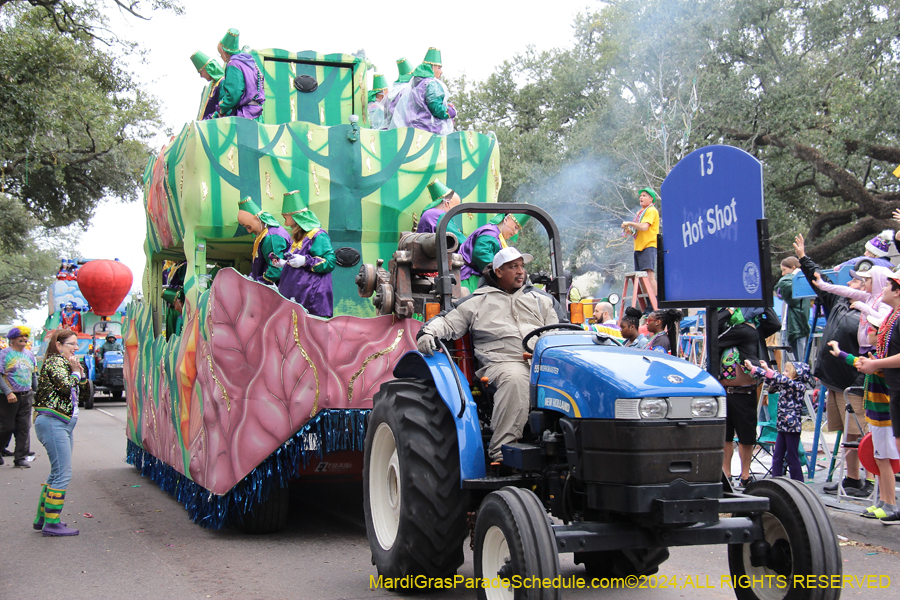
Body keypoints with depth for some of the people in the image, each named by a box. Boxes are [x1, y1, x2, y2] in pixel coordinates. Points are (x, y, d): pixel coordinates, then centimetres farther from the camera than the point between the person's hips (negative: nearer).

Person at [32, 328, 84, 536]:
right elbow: (65, 385, -22)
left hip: (63, 424, 10)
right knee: (63, 474, -11)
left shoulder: (63, 362, 20)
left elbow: (81, 387, 19)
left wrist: (79, 370, 6)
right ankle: (52, 524, -9)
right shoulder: (54, 361, -8)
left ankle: (42, 518, 22)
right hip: (53, 422, -10)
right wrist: (75, 371, -5)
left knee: (57, 474, 15)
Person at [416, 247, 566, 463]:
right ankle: (501, 453, -39)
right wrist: (429, 332, -4)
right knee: (514, 380, -39)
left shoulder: (541, 299, 28)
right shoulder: (477, 302, 21)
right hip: (502, 361, -3)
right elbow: (449, 323, 18)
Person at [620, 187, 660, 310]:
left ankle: (655, 306, -21)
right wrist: (629, 230, 9)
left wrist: (629, 223, -9)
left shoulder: (651, 211, -4)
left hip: (648, 246, -9)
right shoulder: (641, 212, 24)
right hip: (638, 247, 9)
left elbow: (644, 227, -18)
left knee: (649, 274, -17)